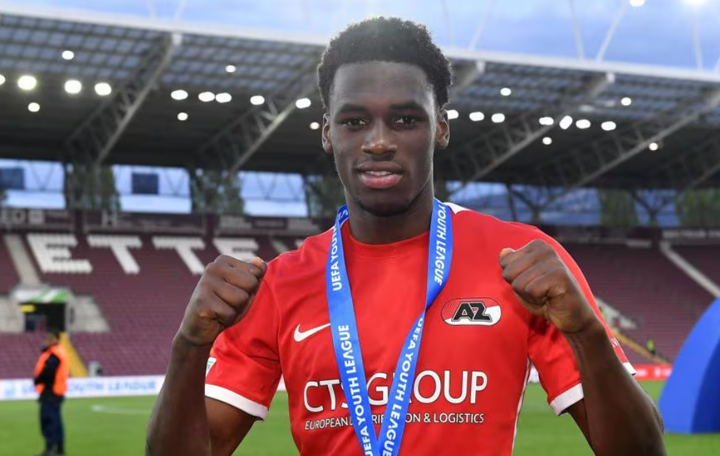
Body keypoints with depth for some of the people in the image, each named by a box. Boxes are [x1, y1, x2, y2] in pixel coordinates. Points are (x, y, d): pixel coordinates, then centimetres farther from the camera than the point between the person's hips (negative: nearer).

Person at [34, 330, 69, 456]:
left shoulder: (54, 355, -16)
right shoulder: (60, 353, 15)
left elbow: (47, 372, -23)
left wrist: (37, 381, -5)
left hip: (50, 392, -11)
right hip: (57, 392, 11)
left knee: (47, 419, -12)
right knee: (55, 419, 15)